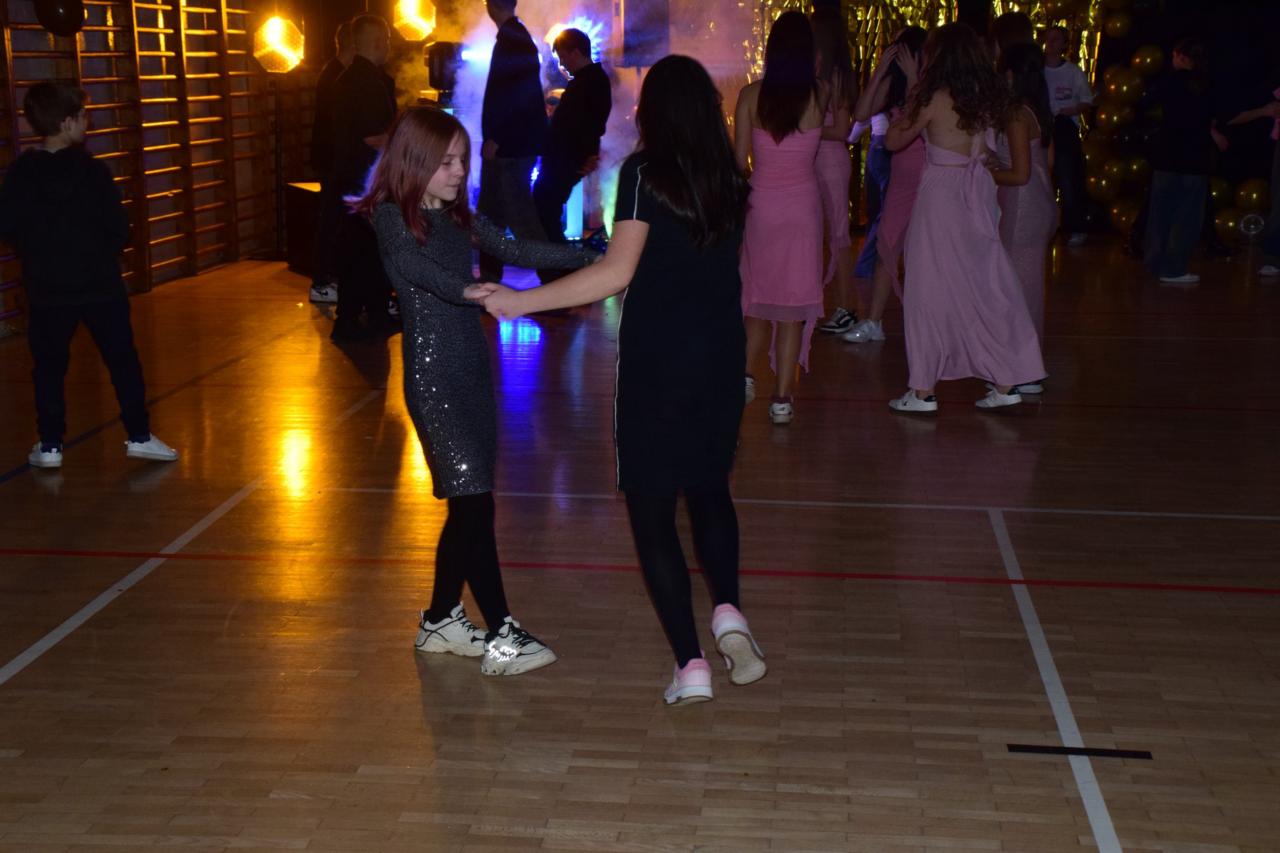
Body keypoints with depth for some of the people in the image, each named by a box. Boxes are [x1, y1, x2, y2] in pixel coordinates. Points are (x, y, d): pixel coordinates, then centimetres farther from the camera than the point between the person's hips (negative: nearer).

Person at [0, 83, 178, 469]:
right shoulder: (91, 169, -9)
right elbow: (118, 227, -8)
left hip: (47, 290, 2)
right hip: (100, 285, -2)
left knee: (49, 368, 11)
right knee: (122, 361, 8)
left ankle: (50, 445, 11)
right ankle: (139, 436, 10)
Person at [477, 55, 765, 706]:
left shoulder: (643, 172, -10)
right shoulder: (730, 181, 4)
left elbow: (618, 271, -20)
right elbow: (722, 266, 12)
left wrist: (522, 301, -19)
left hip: (656, 362, -5)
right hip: (721, 359, 5)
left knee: (651, 510, 6)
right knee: (709, 487, 24)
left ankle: (691, 665, 4)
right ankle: (727, 612, 4)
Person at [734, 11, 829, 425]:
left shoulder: (750, 94, -6)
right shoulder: (819, 94, -6)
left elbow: (740, 160, -3)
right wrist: (811, 70, 20)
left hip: (759, 201, 1)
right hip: (802, 204, -1)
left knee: (758, 295, 18)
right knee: (793, 299, 4)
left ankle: (746, 374, 8)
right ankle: (782, 397, 4)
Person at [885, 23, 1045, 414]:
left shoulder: (936, 100, -14)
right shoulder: (989, 98, 3)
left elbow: (894, 140, -5)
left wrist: (912, 98, 6)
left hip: (941, 201, -6)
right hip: (978, 201, 6)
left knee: (931, 291, 2)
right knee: (988, 286, 11)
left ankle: (923, 391, 7)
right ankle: (1006, 382, 15)